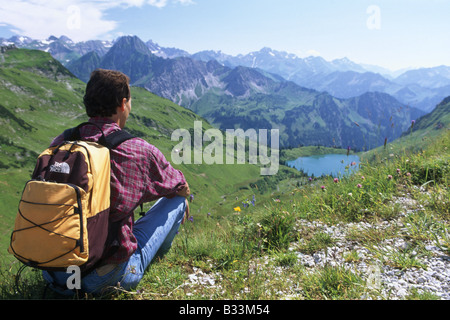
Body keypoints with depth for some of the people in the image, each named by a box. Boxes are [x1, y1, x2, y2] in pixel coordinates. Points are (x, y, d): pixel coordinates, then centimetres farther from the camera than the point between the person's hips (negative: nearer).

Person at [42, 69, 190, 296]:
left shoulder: (59, 144, -1)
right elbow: (181, 187, 5)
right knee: (176, 199, 11)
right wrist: (181, 200, 32)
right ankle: (155, 259, 38)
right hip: (106, 279, -5)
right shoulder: (139, 151, -13)